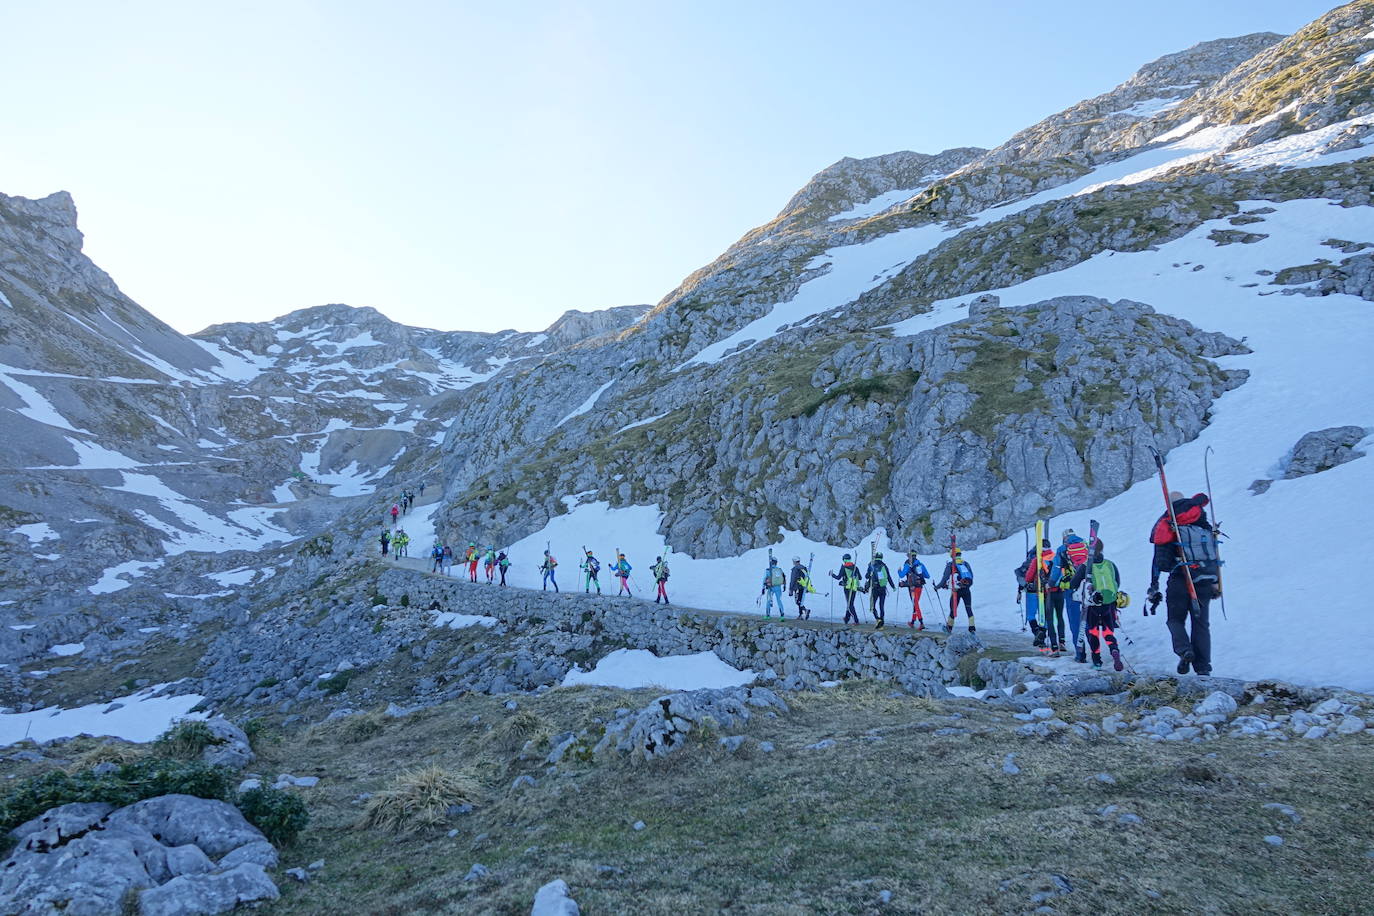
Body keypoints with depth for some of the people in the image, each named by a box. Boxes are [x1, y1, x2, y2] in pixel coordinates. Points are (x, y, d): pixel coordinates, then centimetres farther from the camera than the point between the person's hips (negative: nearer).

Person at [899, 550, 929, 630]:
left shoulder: (908, 565, -7)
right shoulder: (921, 564, 8)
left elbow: (902, 575, -14)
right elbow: (927, 576, 10)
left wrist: (899, 571, 7)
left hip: (912, 586, -5)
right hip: (920, 586, 5)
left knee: (915, 604, -6)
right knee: (915, 603, 17)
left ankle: (921, 623, -16)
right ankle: (912, 622, 27)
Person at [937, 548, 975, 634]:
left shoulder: (950, 564, 0)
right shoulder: (966, 563, 10)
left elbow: (945, 577, -5)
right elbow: (971, 576, 13)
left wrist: (938, 587, 5)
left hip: (956, 590, -2)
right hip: (967, 590, 3)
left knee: (953, 608, 10)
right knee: (969, 609, 7)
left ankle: (949, 627, 23)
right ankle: (972, 628, 0)